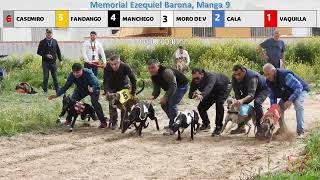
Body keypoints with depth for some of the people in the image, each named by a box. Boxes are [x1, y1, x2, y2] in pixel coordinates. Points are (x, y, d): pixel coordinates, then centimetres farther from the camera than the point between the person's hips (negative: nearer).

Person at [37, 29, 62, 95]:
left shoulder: (55, 41, 9)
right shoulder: (42, 42, 1)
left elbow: (58, 51, 15)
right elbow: (38, 52, 1)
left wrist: (60, 59, 8)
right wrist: (46, 55, -12)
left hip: (53, 62, 2)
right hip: (45, 62, -2)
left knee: (55, 77, 2)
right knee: (46, 77, 0)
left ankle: (58, 91, 5)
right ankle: (45, 91, 7)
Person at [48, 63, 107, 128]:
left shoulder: (88, 73, -36)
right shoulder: (72, 76, -24)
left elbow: (96, 83, -38)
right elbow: (66, 87, -17)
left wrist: (92, 89, -61)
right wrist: (56, 95, -26)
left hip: (93, 88, -5)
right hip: (81, 89, 5)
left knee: (94, 101, -27)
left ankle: (103, 122, -21)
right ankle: (69, 120, 7)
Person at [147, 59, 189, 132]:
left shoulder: (166, 72, -31)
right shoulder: (153, 77, -3)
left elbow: (173, 86, -35)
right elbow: (156, 89, 0)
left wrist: (165, 97, -38)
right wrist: (153, 96, -23)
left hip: (182, 85, -9)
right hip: (172, 87, 9)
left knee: (172, 104, -20)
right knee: (164, 104, 6)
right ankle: (172, 123, 20)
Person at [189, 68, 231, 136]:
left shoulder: (210, 77, -42)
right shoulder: (194, 82, -24)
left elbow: (209, 87, -62)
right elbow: (190, 95, -26)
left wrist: (202, 95, -80)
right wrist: (193, 94, -50)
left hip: (224, 87, -6)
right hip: (213, 92, 7)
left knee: (219, 103, -31)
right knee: (201, 107, -4)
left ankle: (218, 127, -22)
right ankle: (206, 124, 23)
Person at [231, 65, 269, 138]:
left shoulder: (251, 77, -42)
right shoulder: (234, 78, -21)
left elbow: (251, 94, -51)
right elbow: (237, 93, -15)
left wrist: (242, 100, -67)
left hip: (262, 89, -7)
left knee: (257, 102, -33)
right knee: (240, 104, -6)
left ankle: (260, 128, -29)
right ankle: (241, 127, 8)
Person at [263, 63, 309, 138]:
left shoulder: (285, 75, -37)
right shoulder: (269, 81, -13)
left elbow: (299, 87, -38)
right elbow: (272, 95, -2)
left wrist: (290, 100, -45)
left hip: (300, 90, -8)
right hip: (287, 94, 8)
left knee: (298, 104, -33)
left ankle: (300, 131, -30)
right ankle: (282, 129, 16)